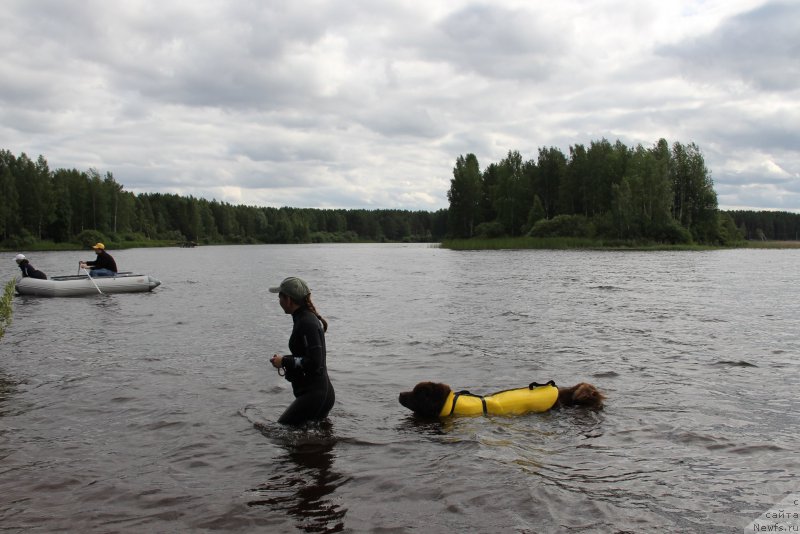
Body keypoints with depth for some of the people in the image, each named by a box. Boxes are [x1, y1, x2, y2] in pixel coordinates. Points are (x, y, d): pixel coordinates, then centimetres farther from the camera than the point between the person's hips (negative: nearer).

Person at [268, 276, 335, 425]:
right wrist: (285, 360, 10)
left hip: (313, 395, -10)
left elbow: (314, 363, -24)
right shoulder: (309, 318, 13)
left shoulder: (307, 323, -18)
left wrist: (284, 361, -14)